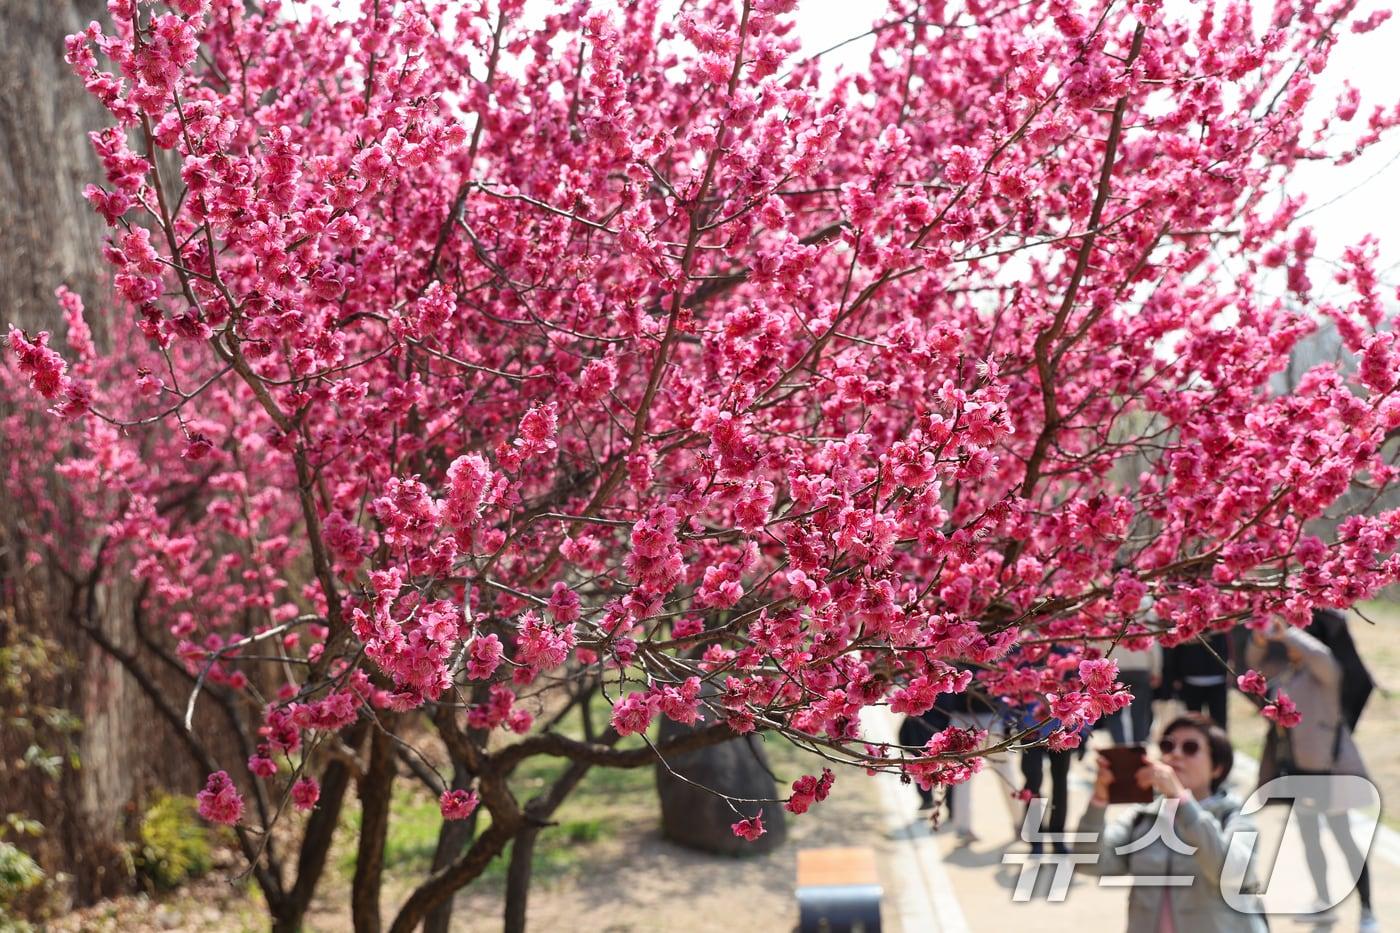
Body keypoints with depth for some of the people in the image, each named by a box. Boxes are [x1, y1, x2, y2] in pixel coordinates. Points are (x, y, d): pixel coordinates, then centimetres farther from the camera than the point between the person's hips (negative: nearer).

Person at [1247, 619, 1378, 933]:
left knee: (1344, 838, -1)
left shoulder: (1322, 672, -15)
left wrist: (1286, 633, -31)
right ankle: (1324, 904, 30)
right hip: (1298, 768, 8)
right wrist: (1260, 641, -9)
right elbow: (1255, 663, 11)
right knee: (1309, 840, 17)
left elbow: (1320, 655, -36)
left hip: (1326, 766, -8)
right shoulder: (1284, 673, 5)